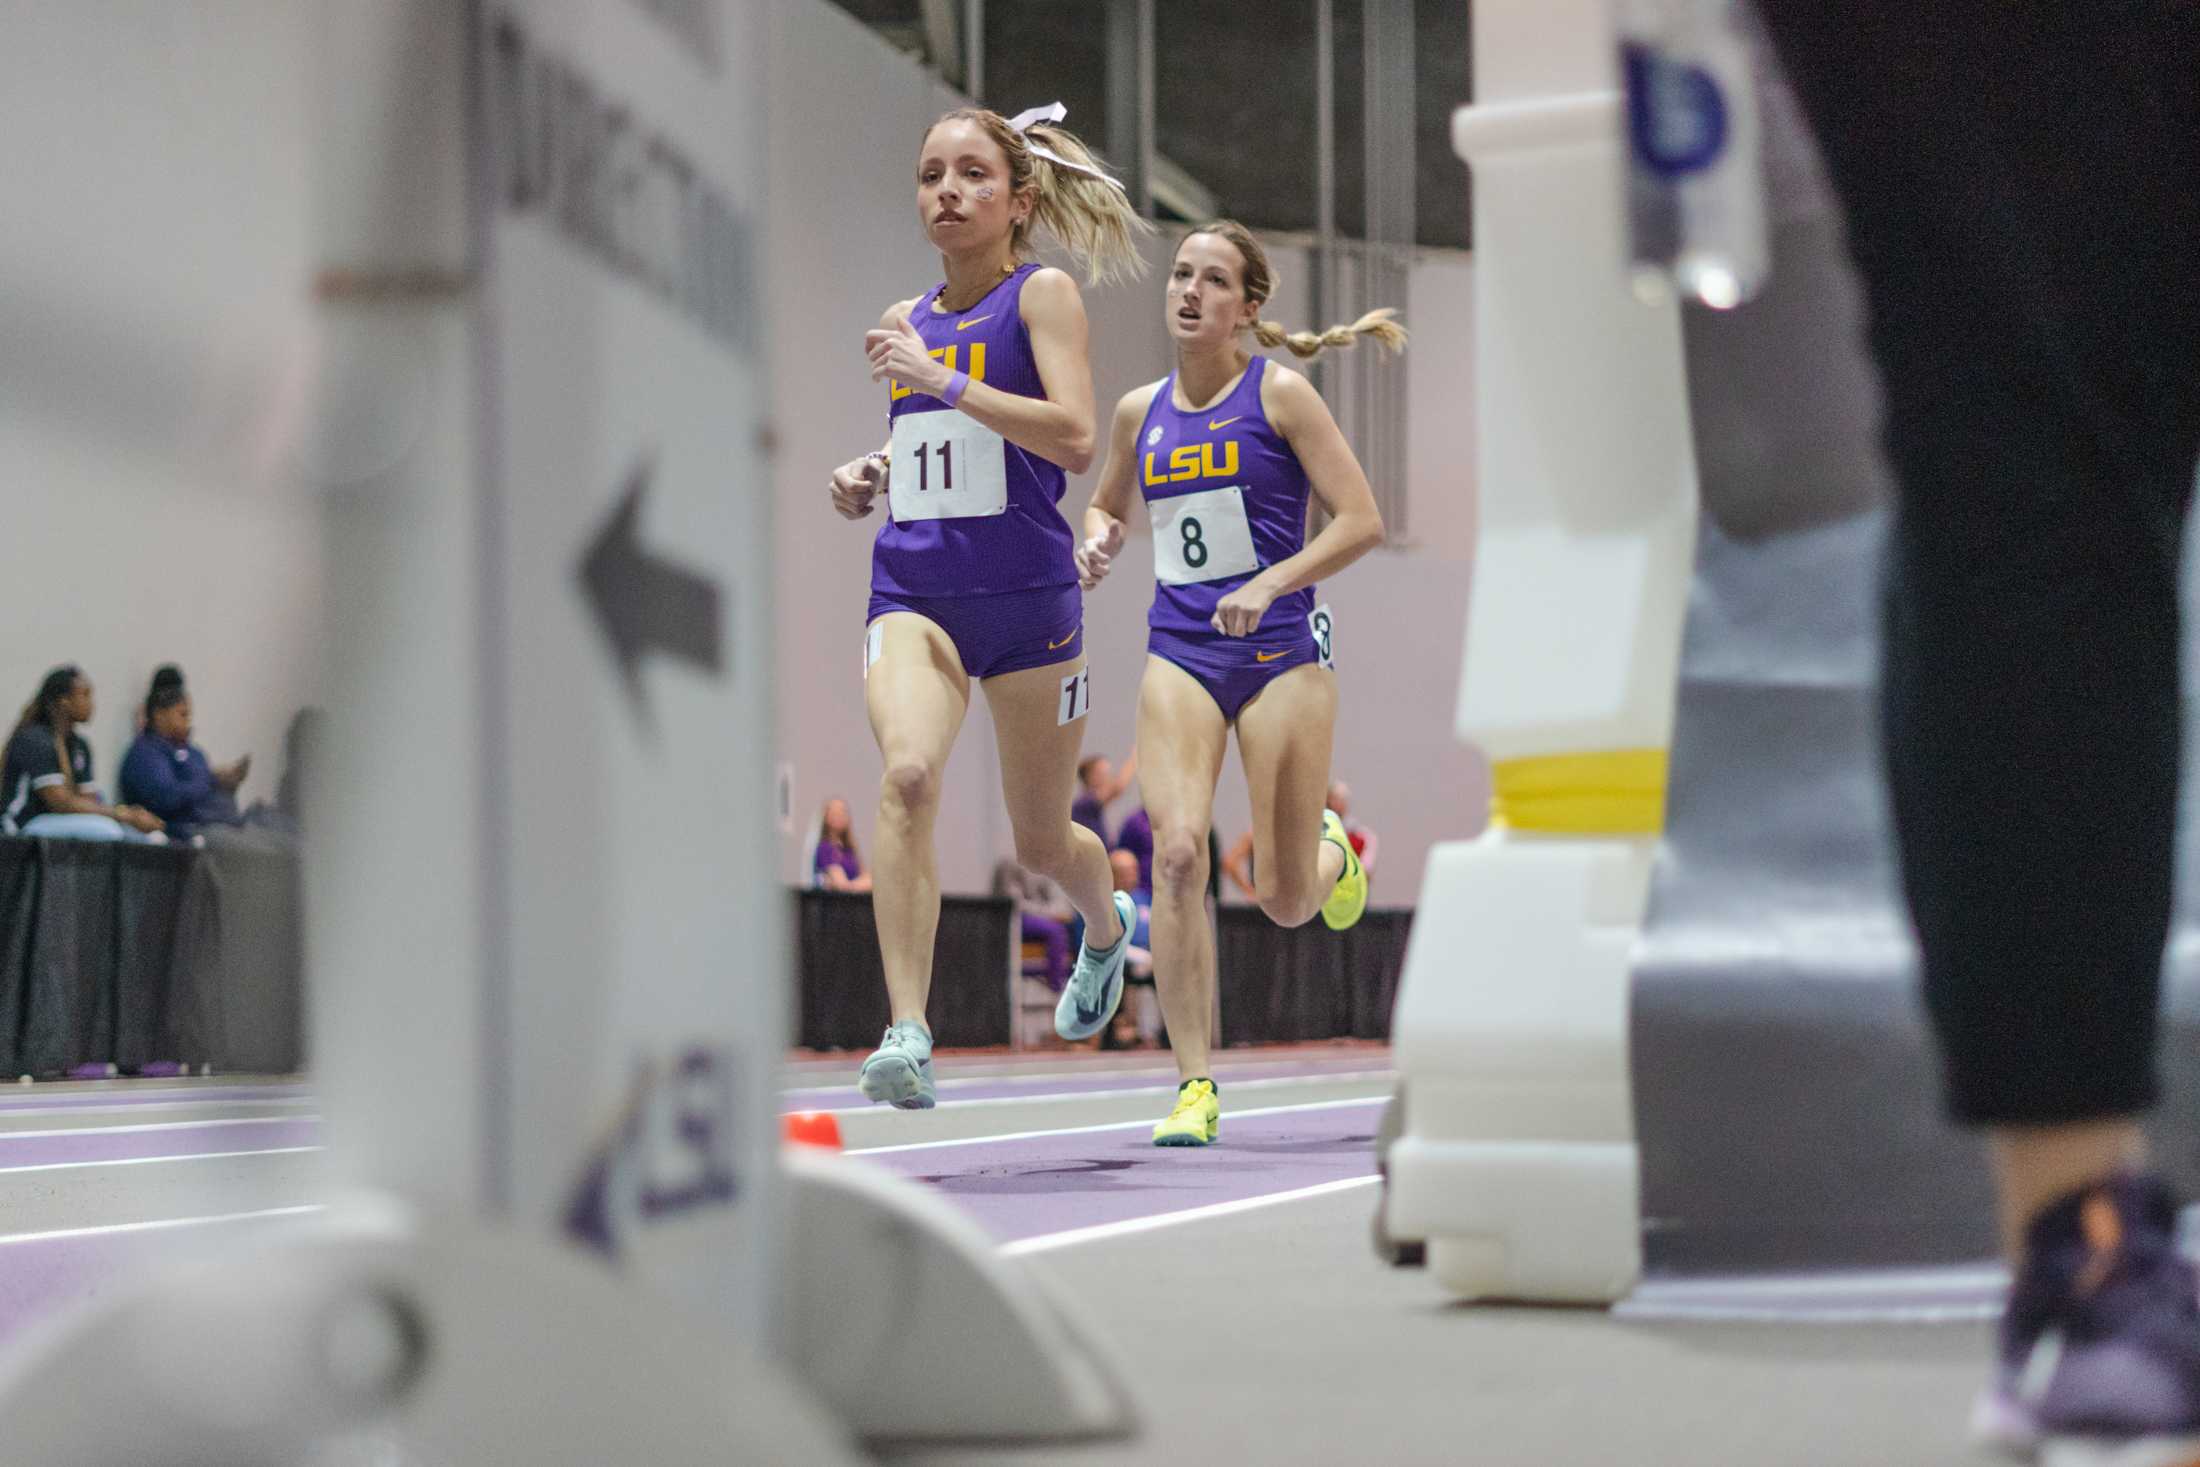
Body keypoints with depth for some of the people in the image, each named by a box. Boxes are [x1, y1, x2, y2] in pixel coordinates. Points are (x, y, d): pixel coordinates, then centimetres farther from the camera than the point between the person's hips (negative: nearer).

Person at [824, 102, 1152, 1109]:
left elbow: (1074, 438, -17)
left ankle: (1107, 924, 48)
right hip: (912, 591, 3)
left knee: (1041, 841, 11)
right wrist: (868, 478, 6)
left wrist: (942, 380, -21)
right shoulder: (908, 322, 13)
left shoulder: (1042, 294, -3)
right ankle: (908, 1034, -30)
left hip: (1025, 595, -3)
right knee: (906, 774, -26)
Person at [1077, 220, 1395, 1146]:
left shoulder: (1279, 394, -5)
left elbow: (1362, 520, -8)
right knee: (1176, 851, -19)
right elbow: (1107, 504, 26)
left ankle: (1330, 849, 42)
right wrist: (1098, 542, 3)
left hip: (1281, 651, -3)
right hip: (1180, 653, 3)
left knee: (1286, 902, 3)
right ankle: (1194, 1086, -14)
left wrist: (1270, 583, -20)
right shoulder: (1140, 412, 8)